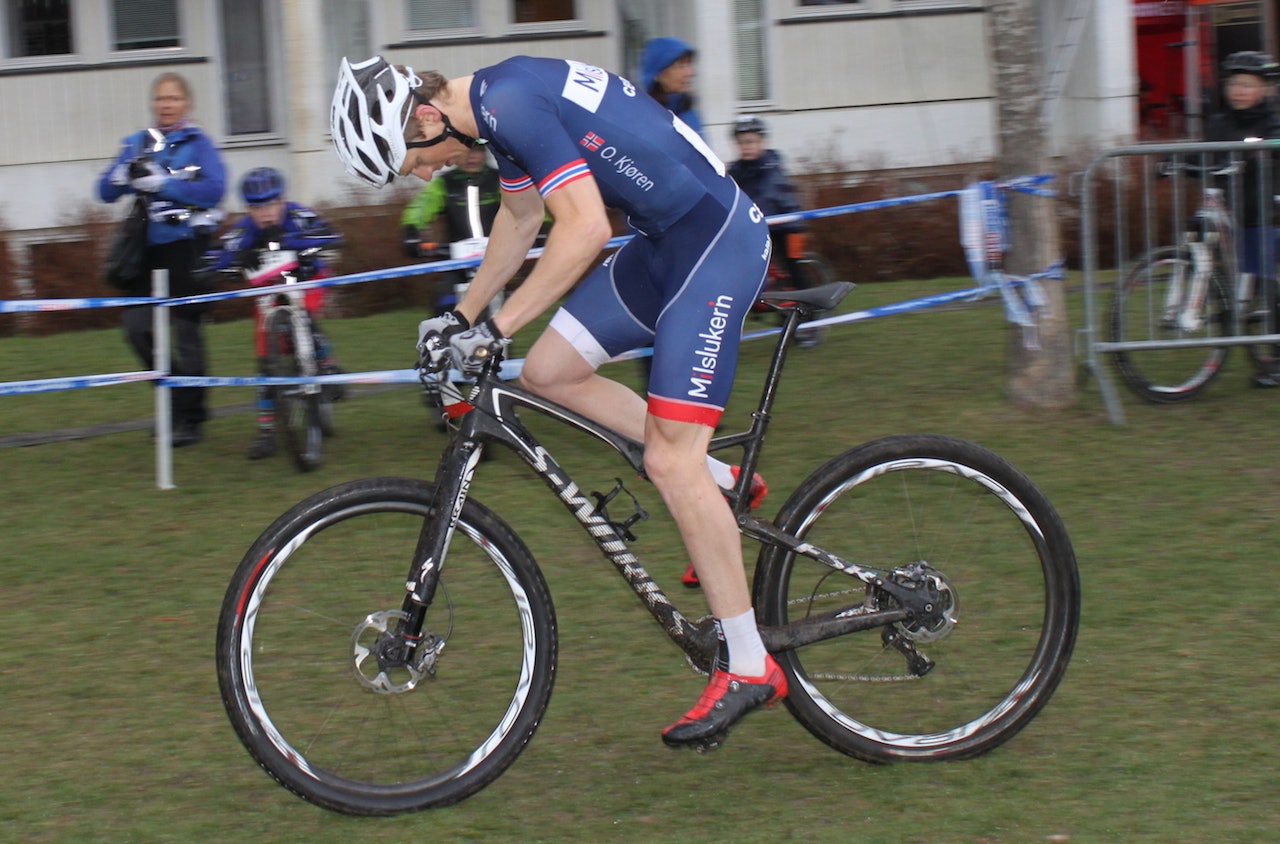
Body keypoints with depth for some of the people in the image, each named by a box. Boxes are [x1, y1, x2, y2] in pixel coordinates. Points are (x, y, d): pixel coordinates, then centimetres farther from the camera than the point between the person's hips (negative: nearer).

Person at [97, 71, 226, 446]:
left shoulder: (198, 143, 0)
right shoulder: (138, 144, 14)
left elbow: (214, 189, -16)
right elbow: (106, 191, 8)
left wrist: (160, 182, -20)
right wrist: (125, 175, -14)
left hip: (188, 246, -5)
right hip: (149, 248, 5)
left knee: (186, 331, -4)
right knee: (136, 325, -4)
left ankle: (190, 417, 5)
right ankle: (174, 397, 15)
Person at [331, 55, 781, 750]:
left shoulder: (515, 104, -22)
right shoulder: (493, 103, 9)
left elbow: (585, 228, -29)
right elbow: (522, 218, 25)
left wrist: (494, 328, -26)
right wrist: (461, 316, 26)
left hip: (717, 241, -10)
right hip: (663, 242, 10)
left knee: (669, 462, -12)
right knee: (548, 373, 9)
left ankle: (747, 667, -4)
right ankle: (724, 483, 19)